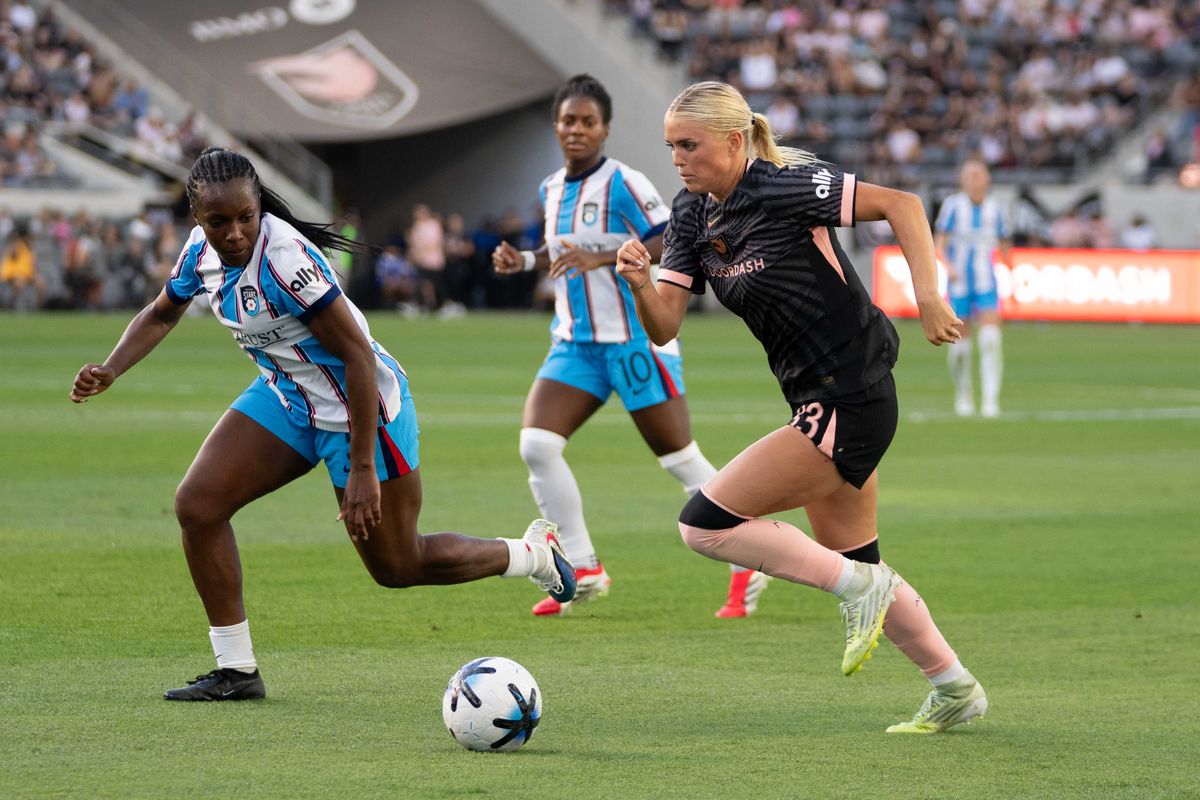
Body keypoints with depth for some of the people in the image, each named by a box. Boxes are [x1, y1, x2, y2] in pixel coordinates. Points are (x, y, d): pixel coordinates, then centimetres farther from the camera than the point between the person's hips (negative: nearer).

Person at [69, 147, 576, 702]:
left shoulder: (284, 257, -31)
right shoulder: (201, 250, -7)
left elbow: (359, 355, -28)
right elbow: (161, 313, 14)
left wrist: (362, 469, -28)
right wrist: (109, 372, -4)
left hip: (361, 404, -7)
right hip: (287, 398, 7)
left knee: (396, 566, 3)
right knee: (196, 504, -8)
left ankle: (534, 552, 28)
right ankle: (236, 671, 3)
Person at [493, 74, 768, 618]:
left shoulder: (623, 184, -12)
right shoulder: (552, 189, 12)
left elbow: (672, 243, -21)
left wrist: (601, 257, -30)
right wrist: (525, 261, 10)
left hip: (634, 341, -7)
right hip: (575, 343, 7)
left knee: (680, 460, 0)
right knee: (536, 445, -11)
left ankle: (747, 572, 14)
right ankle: (584, 571, -1)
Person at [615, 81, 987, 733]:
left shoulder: (782, 187, -18)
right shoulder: (693, 216, 5)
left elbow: (900, 204, -17)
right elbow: (664, 326, -1)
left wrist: (927, 295, -24)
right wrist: (639, 284, -21)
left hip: (849, 403, -9)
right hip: (822, 403, 9)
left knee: (705, 524, -11)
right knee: (852, 563, 19)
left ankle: (859, 588, -2)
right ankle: (955, 690, 32)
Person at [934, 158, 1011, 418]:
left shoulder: (996, 208, 3)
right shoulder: (953, 205, -4)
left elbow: (1005, 246, 14)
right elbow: (939, 243, -7)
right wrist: (948, 266, -24)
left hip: (986, 283, 1)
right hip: (959, 285, -1)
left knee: (990, 339, -17)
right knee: (960, 344, 4)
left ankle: (991, 399, -17)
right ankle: (963, 395, 27)